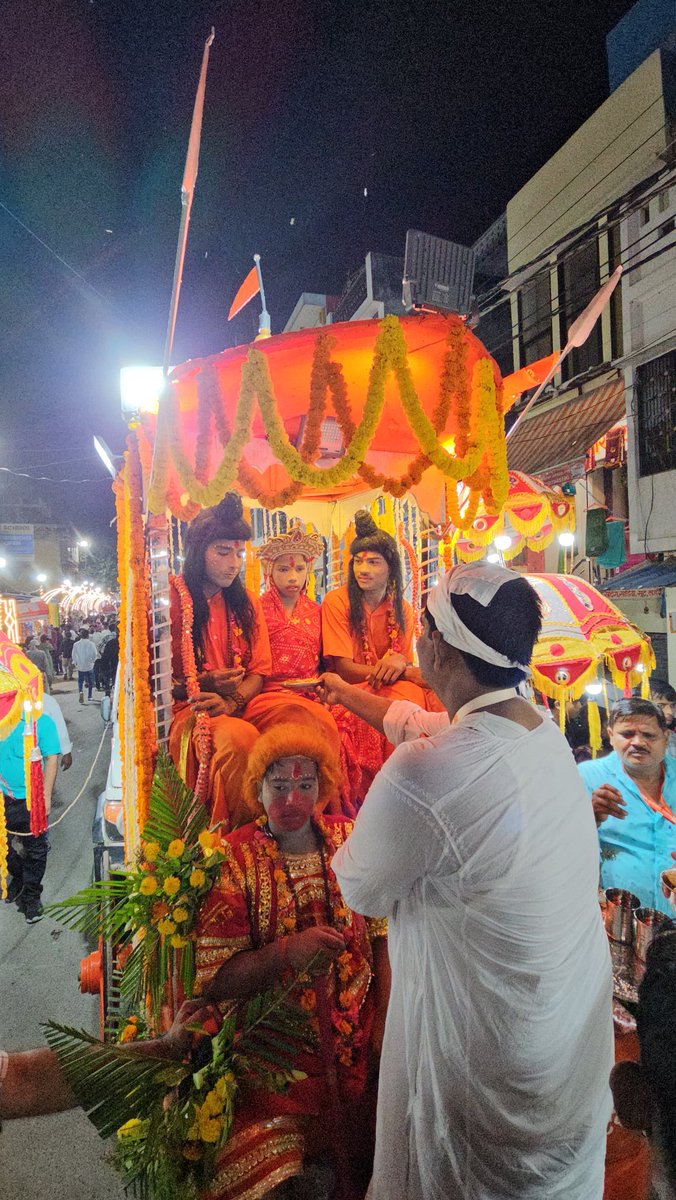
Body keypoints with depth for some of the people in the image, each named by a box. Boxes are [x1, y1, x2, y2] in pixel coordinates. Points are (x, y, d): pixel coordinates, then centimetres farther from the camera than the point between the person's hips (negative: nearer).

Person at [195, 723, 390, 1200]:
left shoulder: (350, 841, 0)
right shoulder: (234, 860, -7)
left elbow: (385, 940, 2)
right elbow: (214, 980, -10)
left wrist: (385, 1024, -8)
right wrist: (288, 951, -25)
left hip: (358, 1040, 2)